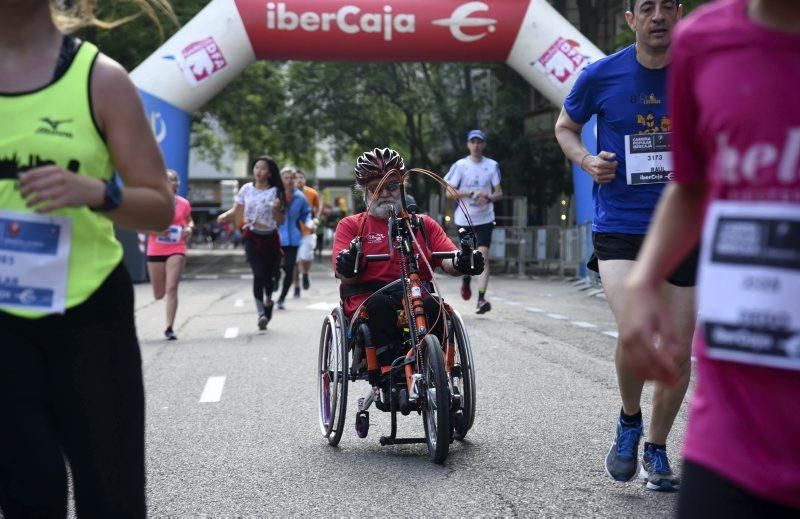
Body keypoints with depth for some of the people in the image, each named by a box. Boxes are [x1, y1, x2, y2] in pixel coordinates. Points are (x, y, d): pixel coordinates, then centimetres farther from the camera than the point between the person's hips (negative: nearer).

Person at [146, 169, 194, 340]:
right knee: (159, 294, 10)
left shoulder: (183, 203, 3)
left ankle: (169, 328, -10)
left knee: (172, 289, -15)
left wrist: (189, 228, -3)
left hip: (176, 251, 0)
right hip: (155, 251, 1)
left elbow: (189, 221, 20)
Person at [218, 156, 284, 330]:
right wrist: (225, 215, -13)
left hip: (270, 237, 0)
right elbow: (236, 211, 7)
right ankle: (261, 313, -10)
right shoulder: (247, 189, 3)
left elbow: (280, 221, 1)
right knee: (259, 274, -14)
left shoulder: (275, 192, 0)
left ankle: (268, 301, 37)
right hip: (252, 237, 0)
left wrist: (277, 209, -19)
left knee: (268, 275, 5)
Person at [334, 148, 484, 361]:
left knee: (432, 305, -32)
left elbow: (448, 261, 6)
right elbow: (344, 275, 1)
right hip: (369, 301, -1)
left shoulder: (424, 224, 22)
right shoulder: (350, 225, 16)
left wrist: (461, 263, -18)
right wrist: (348, 267, -24)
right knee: (380, 305, -36)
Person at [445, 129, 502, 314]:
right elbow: (449, 192, -7)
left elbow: (499, 192, 5)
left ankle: (481, 299, -18)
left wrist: (488, 198, -18)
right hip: (464, 218, 0)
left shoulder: (492, 166, 2)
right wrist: (472, 193, -19)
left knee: (483, 256, -13)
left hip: (485, 218, 0)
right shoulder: (460, 165, -3)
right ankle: (466, 281, 46)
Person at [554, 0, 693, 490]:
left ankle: (657, 450, 28)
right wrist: (586, 160, -6)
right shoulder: (602, 75, -3)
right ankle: (629, 422, 8)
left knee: (680, 351, 6)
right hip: (620, 228, -2)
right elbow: (565, 126, 14)